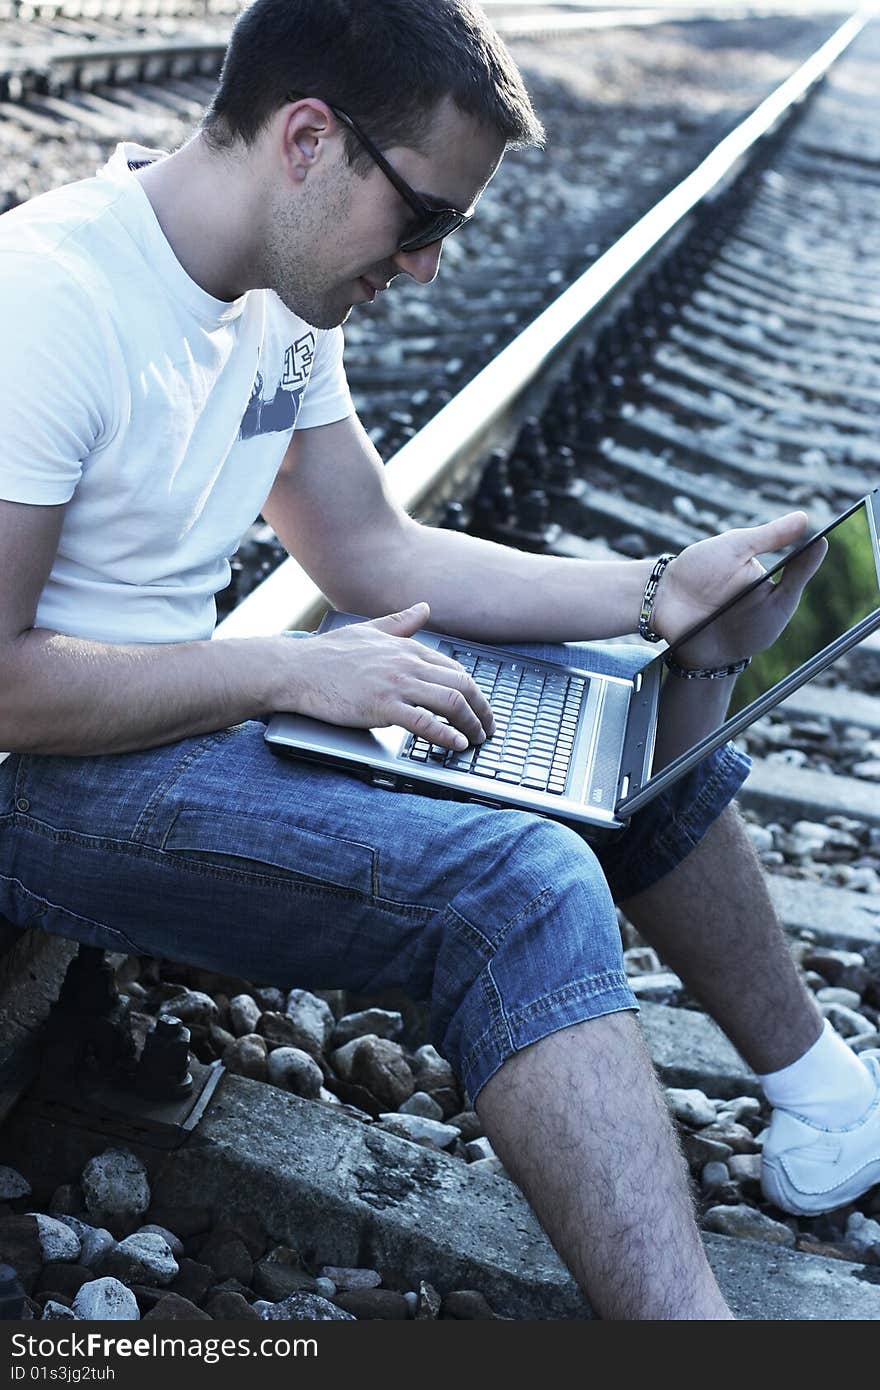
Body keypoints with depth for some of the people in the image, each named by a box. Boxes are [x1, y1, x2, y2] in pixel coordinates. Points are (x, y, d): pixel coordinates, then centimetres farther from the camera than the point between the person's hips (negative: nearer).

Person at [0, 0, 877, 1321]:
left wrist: (661, 591, 1)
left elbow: (376, 553, 9)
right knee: (519, 887, -29)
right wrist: (289, 672, -24)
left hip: (191, 704, 9)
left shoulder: (284, 299, 4)